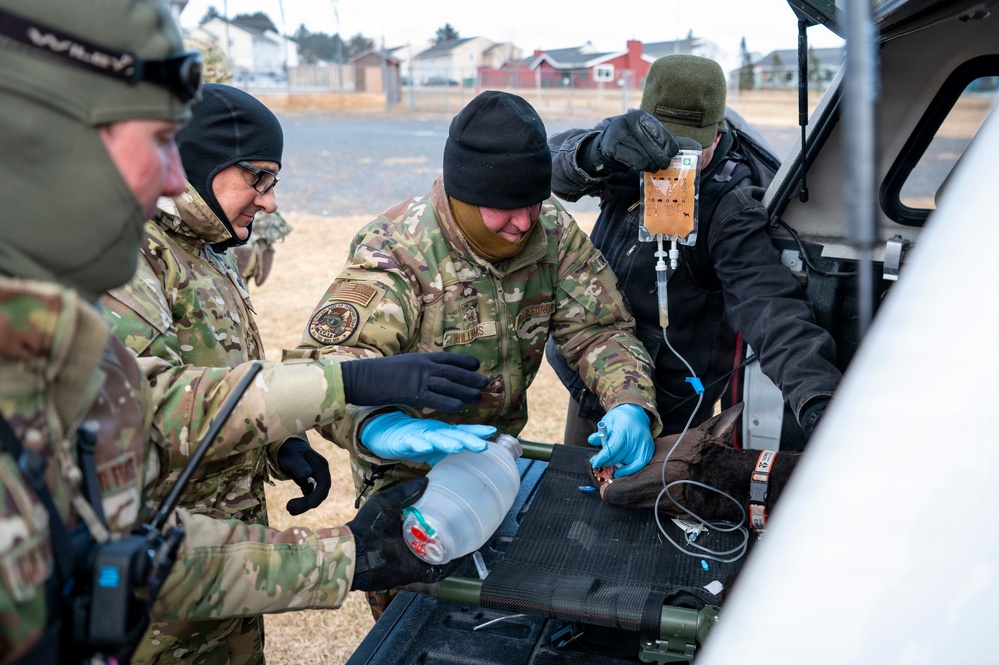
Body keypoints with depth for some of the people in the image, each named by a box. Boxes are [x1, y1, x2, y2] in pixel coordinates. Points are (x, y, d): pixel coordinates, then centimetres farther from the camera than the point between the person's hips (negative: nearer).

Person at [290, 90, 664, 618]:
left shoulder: (554, 232, -12)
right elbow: (320, 363, -40)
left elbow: (599, 329, -10)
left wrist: (631, 404, -31)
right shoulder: (397, 251, -29)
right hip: (409, 476, -5)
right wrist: (385, 428, -61)